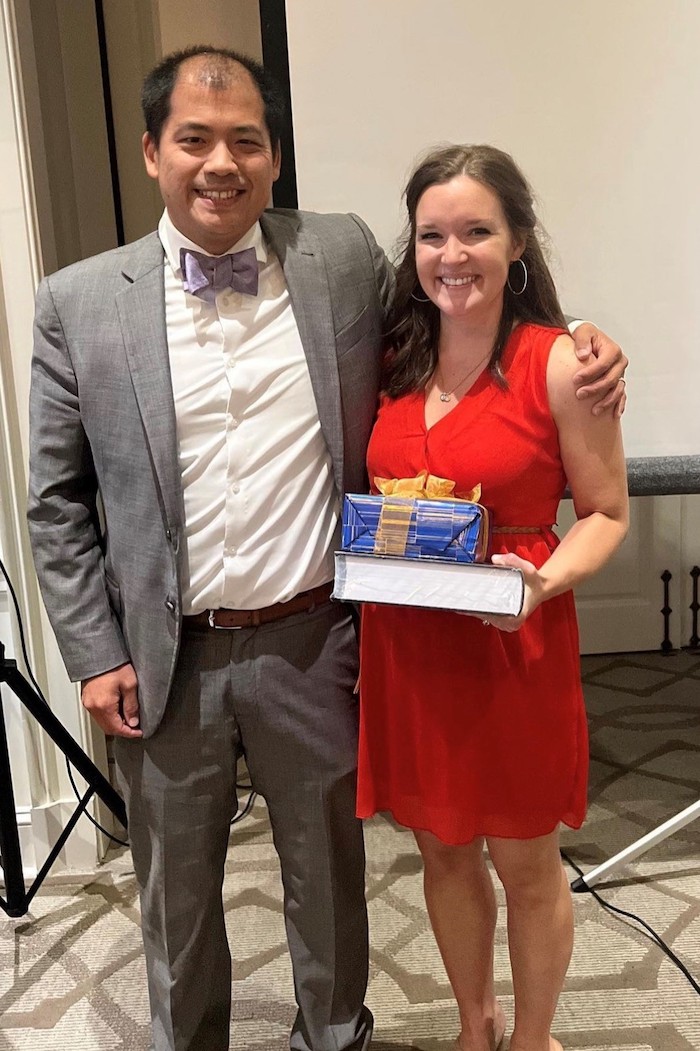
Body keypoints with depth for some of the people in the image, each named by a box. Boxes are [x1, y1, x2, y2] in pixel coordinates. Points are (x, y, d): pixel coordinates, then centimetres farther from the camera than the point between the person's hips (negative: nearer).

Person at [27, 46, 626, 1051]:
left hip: (314, 648, 0)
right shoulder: (79, 303, -2)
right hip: (165, 662, 1)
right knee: (176, 892, 21)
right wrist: (96, 656, -2)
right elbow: (58, 502, 1)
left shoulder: (345, 256, -1)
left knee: (328, 876, 20)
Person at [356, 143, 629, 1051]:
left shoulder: (559, 365, -10)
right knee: (443, 850, 20)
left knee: (526, 865, 14)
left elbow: (606, 511, -6)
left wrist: (549, 578, -23)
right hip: (405, 645, 5)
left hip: (513, 648, -4)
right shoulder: (393, 361, 4)